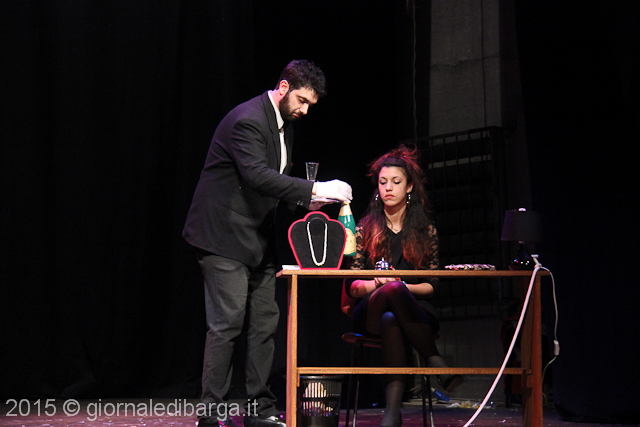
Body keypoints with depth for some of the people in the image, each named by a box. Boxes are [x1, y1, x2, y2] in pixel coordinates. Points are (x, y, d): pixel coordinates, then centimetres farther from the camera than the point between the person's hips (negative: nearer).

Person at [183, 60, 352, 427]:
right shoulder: (247, 120, -18)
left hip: (257, 239, 10)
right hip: (224, 235, -9)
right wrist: (313, 190, -34)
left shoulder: (283, 123, 13)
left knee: (265, 323, 7)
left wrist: (304, 198, 3)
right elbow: (257, 175, -31)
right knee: (227, 324, -10)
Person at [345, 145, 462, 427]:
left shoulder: (426, 231, 12)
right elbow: (352, 285, 6)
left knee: (392, 320, -39)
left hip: (415, 311, 0)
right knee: (390, 290, -38)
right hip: (371, 311, 0)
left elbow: (433, 285, 9)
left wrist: (402, 286, -11)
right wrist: (373, 284, -17)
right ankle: (436, 362, -38)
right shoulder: (365, 229, 12)